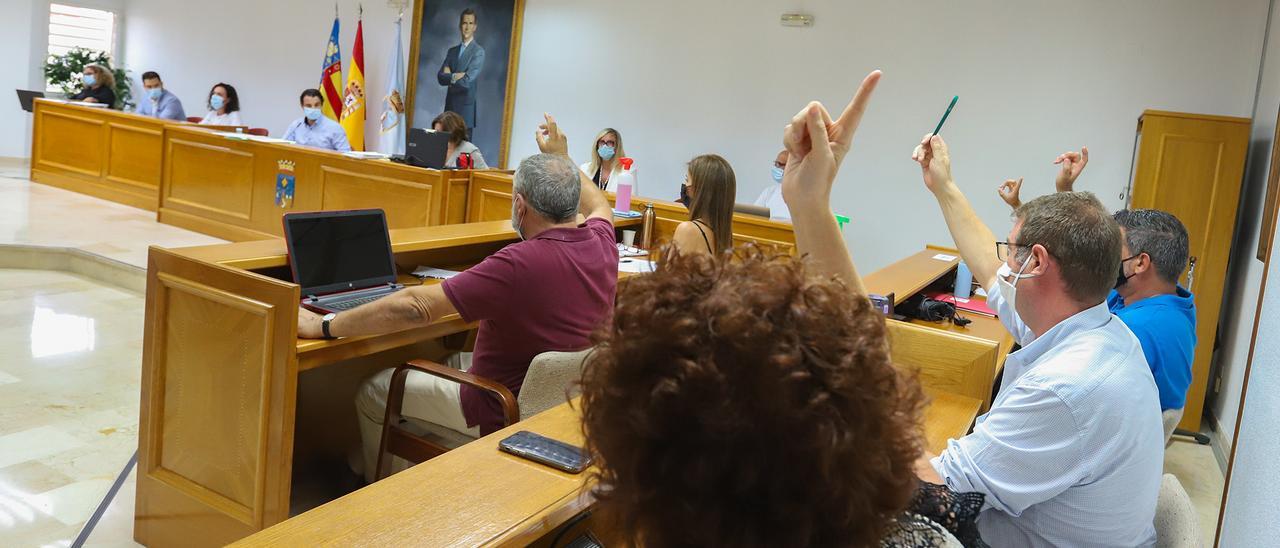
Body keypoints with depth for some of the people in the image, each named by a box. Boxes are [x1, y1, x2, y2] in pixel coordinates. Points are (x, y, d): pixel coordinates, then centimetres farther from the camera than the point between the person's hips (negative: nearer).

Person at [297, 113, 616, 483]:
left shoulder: (519, 264, -31)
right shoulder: (603, 245, -9)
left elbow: (414, 307, -30)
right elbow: (599, 207, 18)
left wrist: (324, 326, -20)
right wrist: (562, 160, 27)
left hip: (506, 418, -8)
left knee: (374, 392, 11)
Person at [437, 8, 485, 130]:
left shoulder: (479, 51, -5)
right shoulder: (452, 51, 14)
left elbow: (467, 80, -15)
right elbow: (440, 77, 4)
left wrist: (449, 77, -1)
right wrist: (454, 76, -13)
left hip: (466, 107, -5)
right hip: (450, 105, 6)